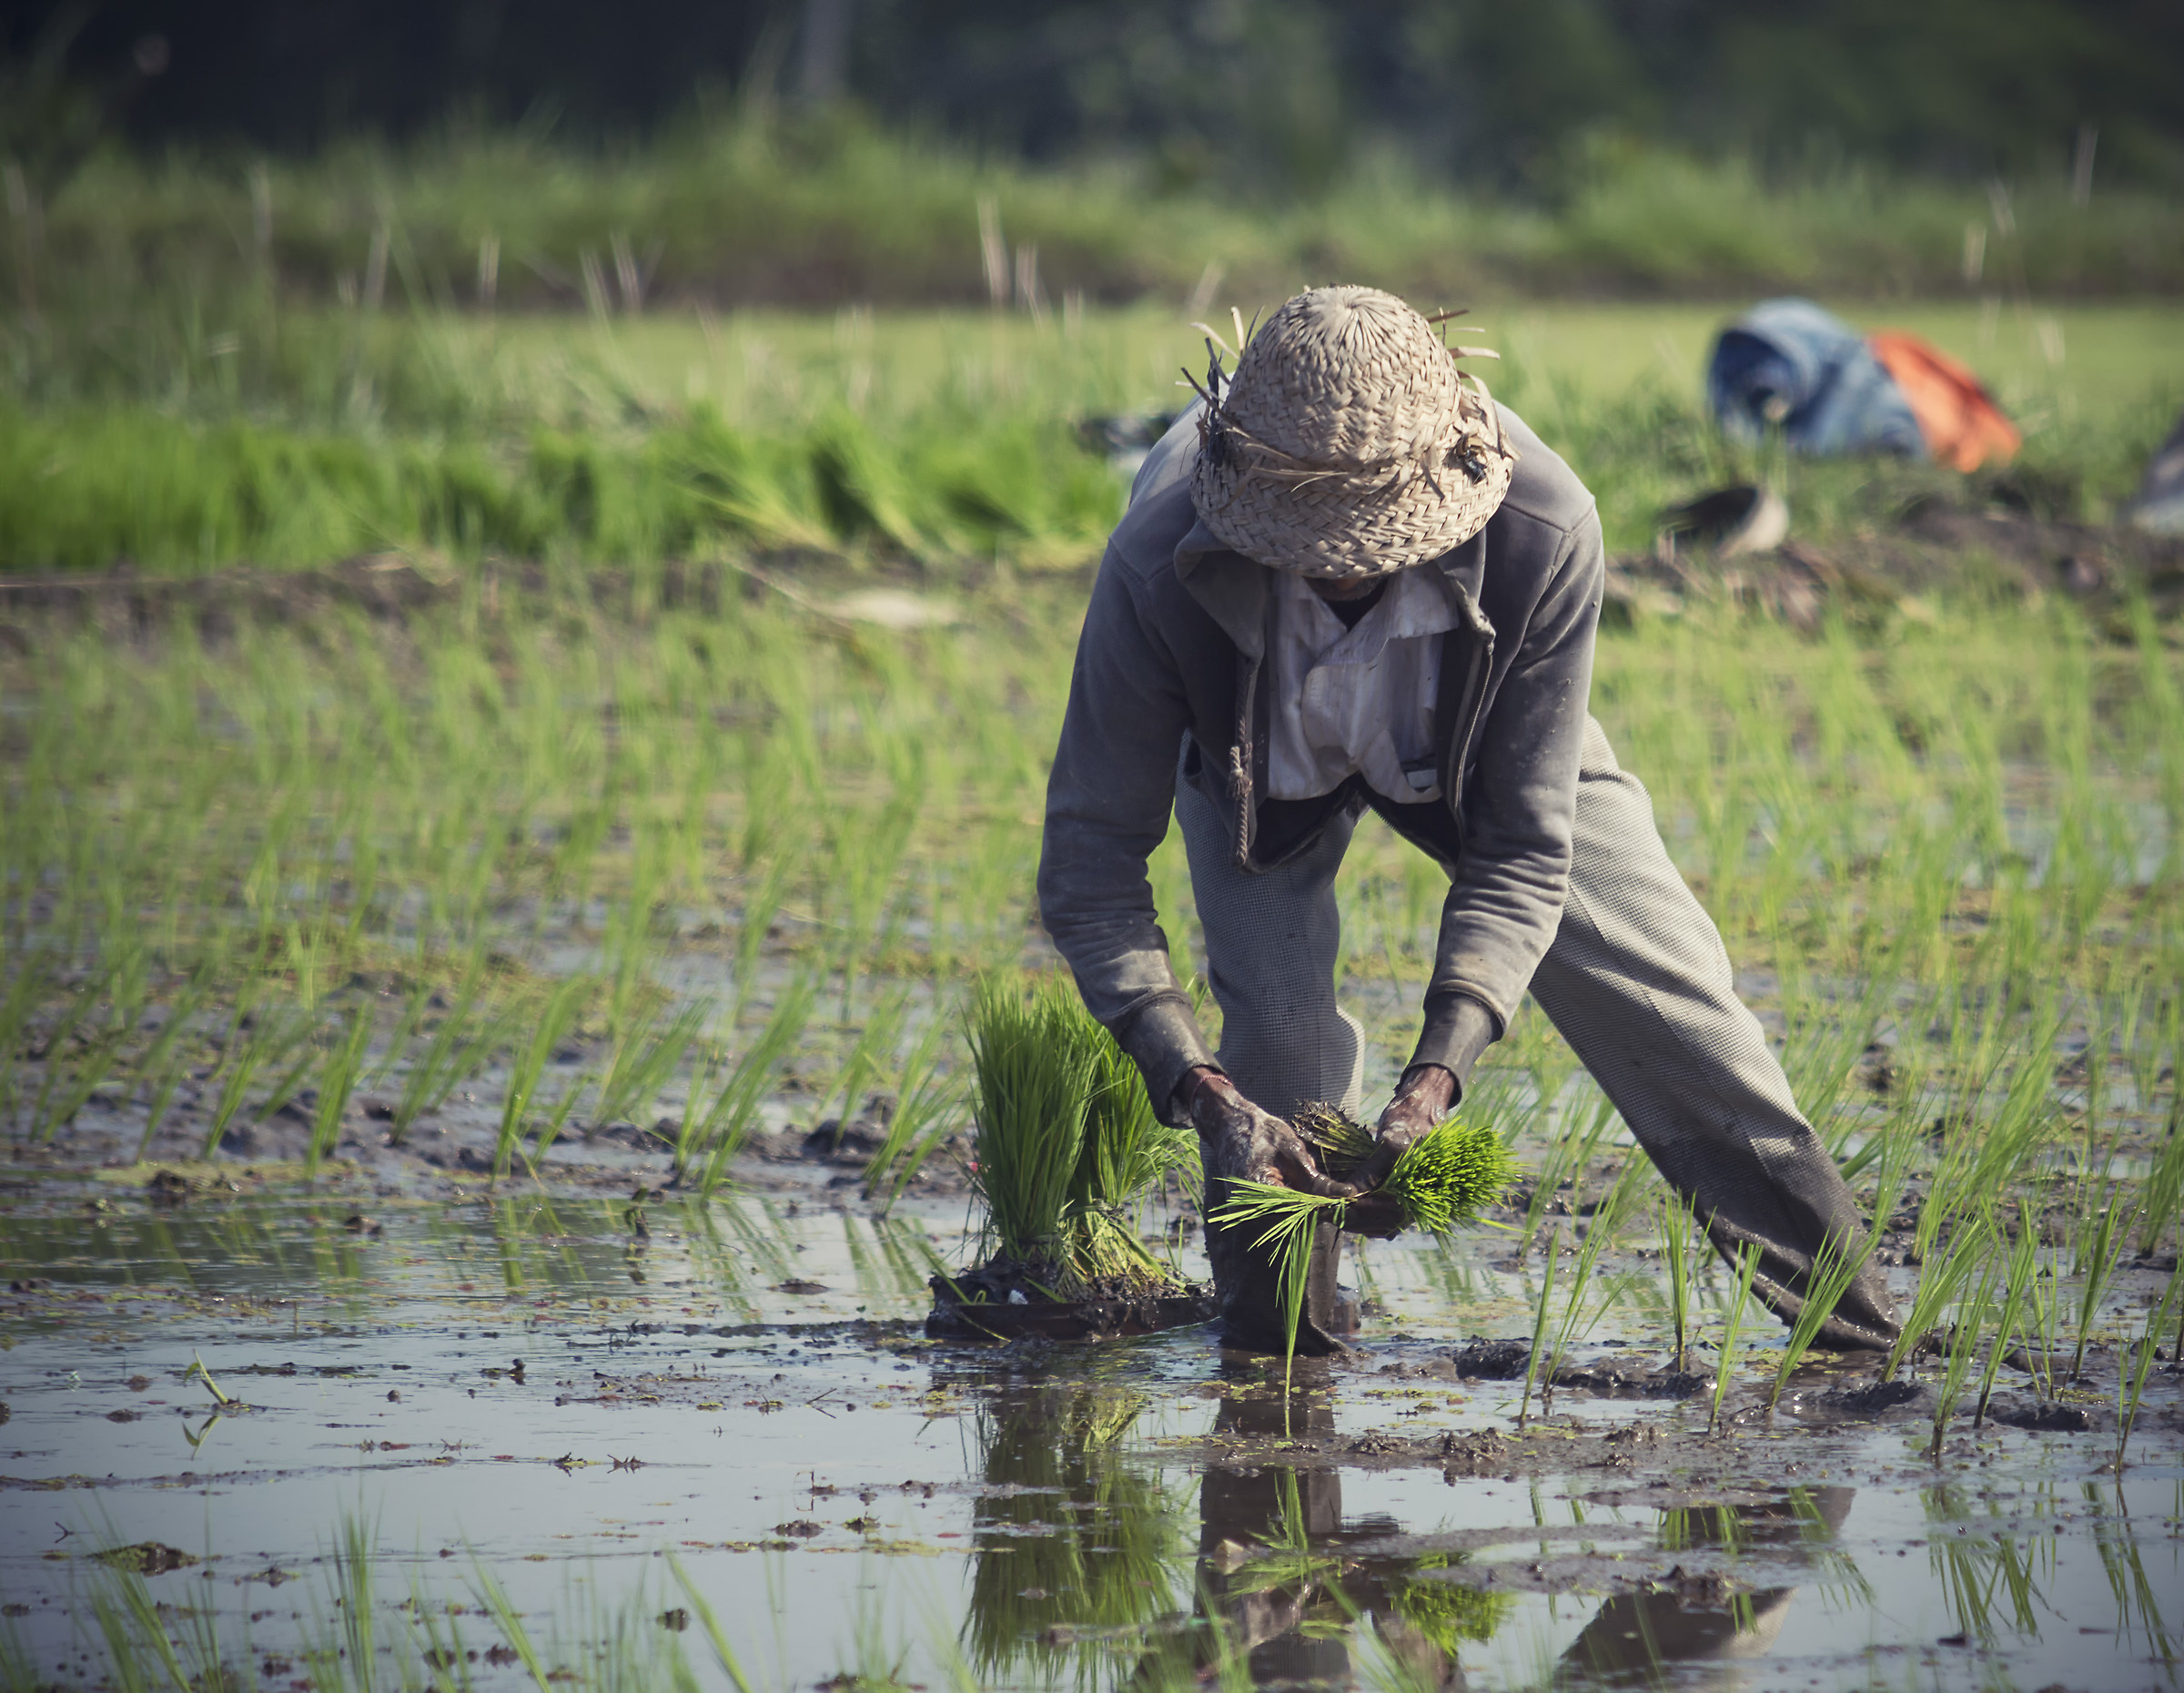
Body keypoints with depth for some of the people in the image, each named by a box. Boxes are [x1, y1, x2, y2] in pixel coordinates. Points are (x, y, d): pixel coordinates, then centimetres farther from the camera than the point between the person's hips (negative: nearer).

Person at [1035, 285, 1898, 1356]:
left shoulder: (1542, 535, -41)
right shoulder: (1161, 570, -42)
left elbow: (1524, 844, -33)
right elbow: (1090, 859, -34)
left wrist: (1439, 1068, -45)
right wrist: (1200, 1091, -45)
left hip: (1472, 742, 1)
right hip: (1259, 755, -1)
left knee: (1665, 1004, -4)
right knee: (1278, 1038, -19)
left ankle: (1862, 1331, 10)